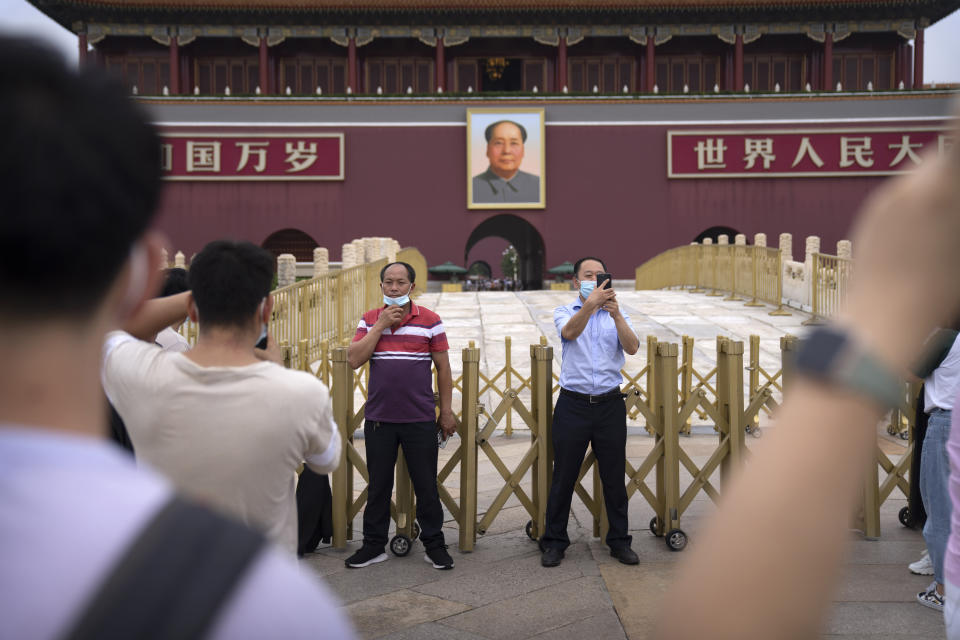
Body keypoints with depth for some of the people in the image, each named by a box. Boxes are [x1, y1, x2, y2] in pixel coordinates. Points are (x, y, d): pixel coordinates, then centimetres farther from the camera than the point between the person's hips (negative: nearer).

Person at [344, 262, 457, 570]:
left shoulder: (430, 320, 1)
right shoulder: (369, 320, 6)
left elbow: (443, 368, 4)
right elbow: (354, 359, -6)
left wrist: (446, 411, 1)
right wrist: (380, 326, -11)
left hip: (420, 419, -2)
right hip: (378, 419, 2)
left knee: (426, 486, 5)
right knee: (378, 485, 10)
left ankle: (434, 545, 18)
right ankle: (373, 546, 22)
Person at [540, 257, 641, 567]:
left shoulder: (617, 316, 9)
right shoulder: (564, 312, 4)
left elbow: (632, 348, -10)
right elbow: (570, 332, -20)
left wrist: (616, 315, -26)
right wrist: (590, 304, -38)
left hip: (609, 404, 2)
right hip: (573, 403, -1)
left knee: (614, 477, 7)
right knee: (564, 476, 4)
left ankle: (619, 541, 20)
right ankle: (554, 542, 15)